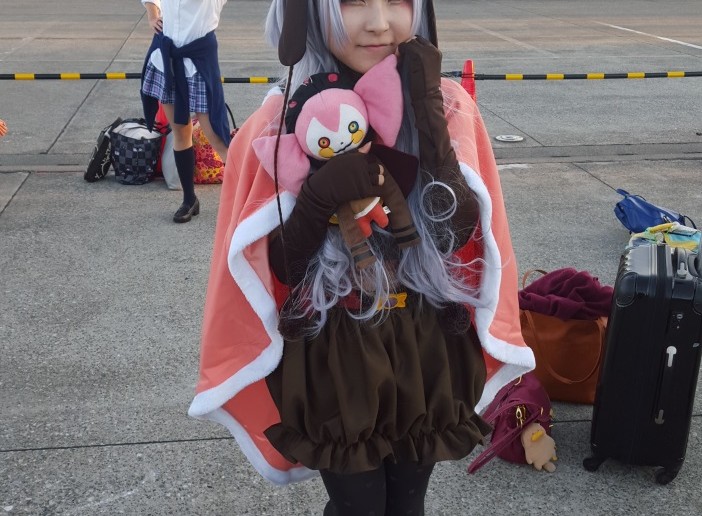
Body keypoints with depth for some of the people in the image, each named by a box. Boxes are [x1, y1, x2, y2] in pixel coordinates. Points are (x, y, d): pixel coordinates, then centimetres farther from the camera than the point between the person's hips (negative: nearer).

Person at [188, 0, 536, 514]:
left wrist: (426, 113, -22)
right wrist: (320, 198, -28)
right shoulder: (281, 125, -13)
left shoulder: (448, 106, -8)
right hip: (334, 360, -2)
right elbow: (278, 269, -10)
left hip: (428, 351, 2)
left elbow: (464, 234, -16)